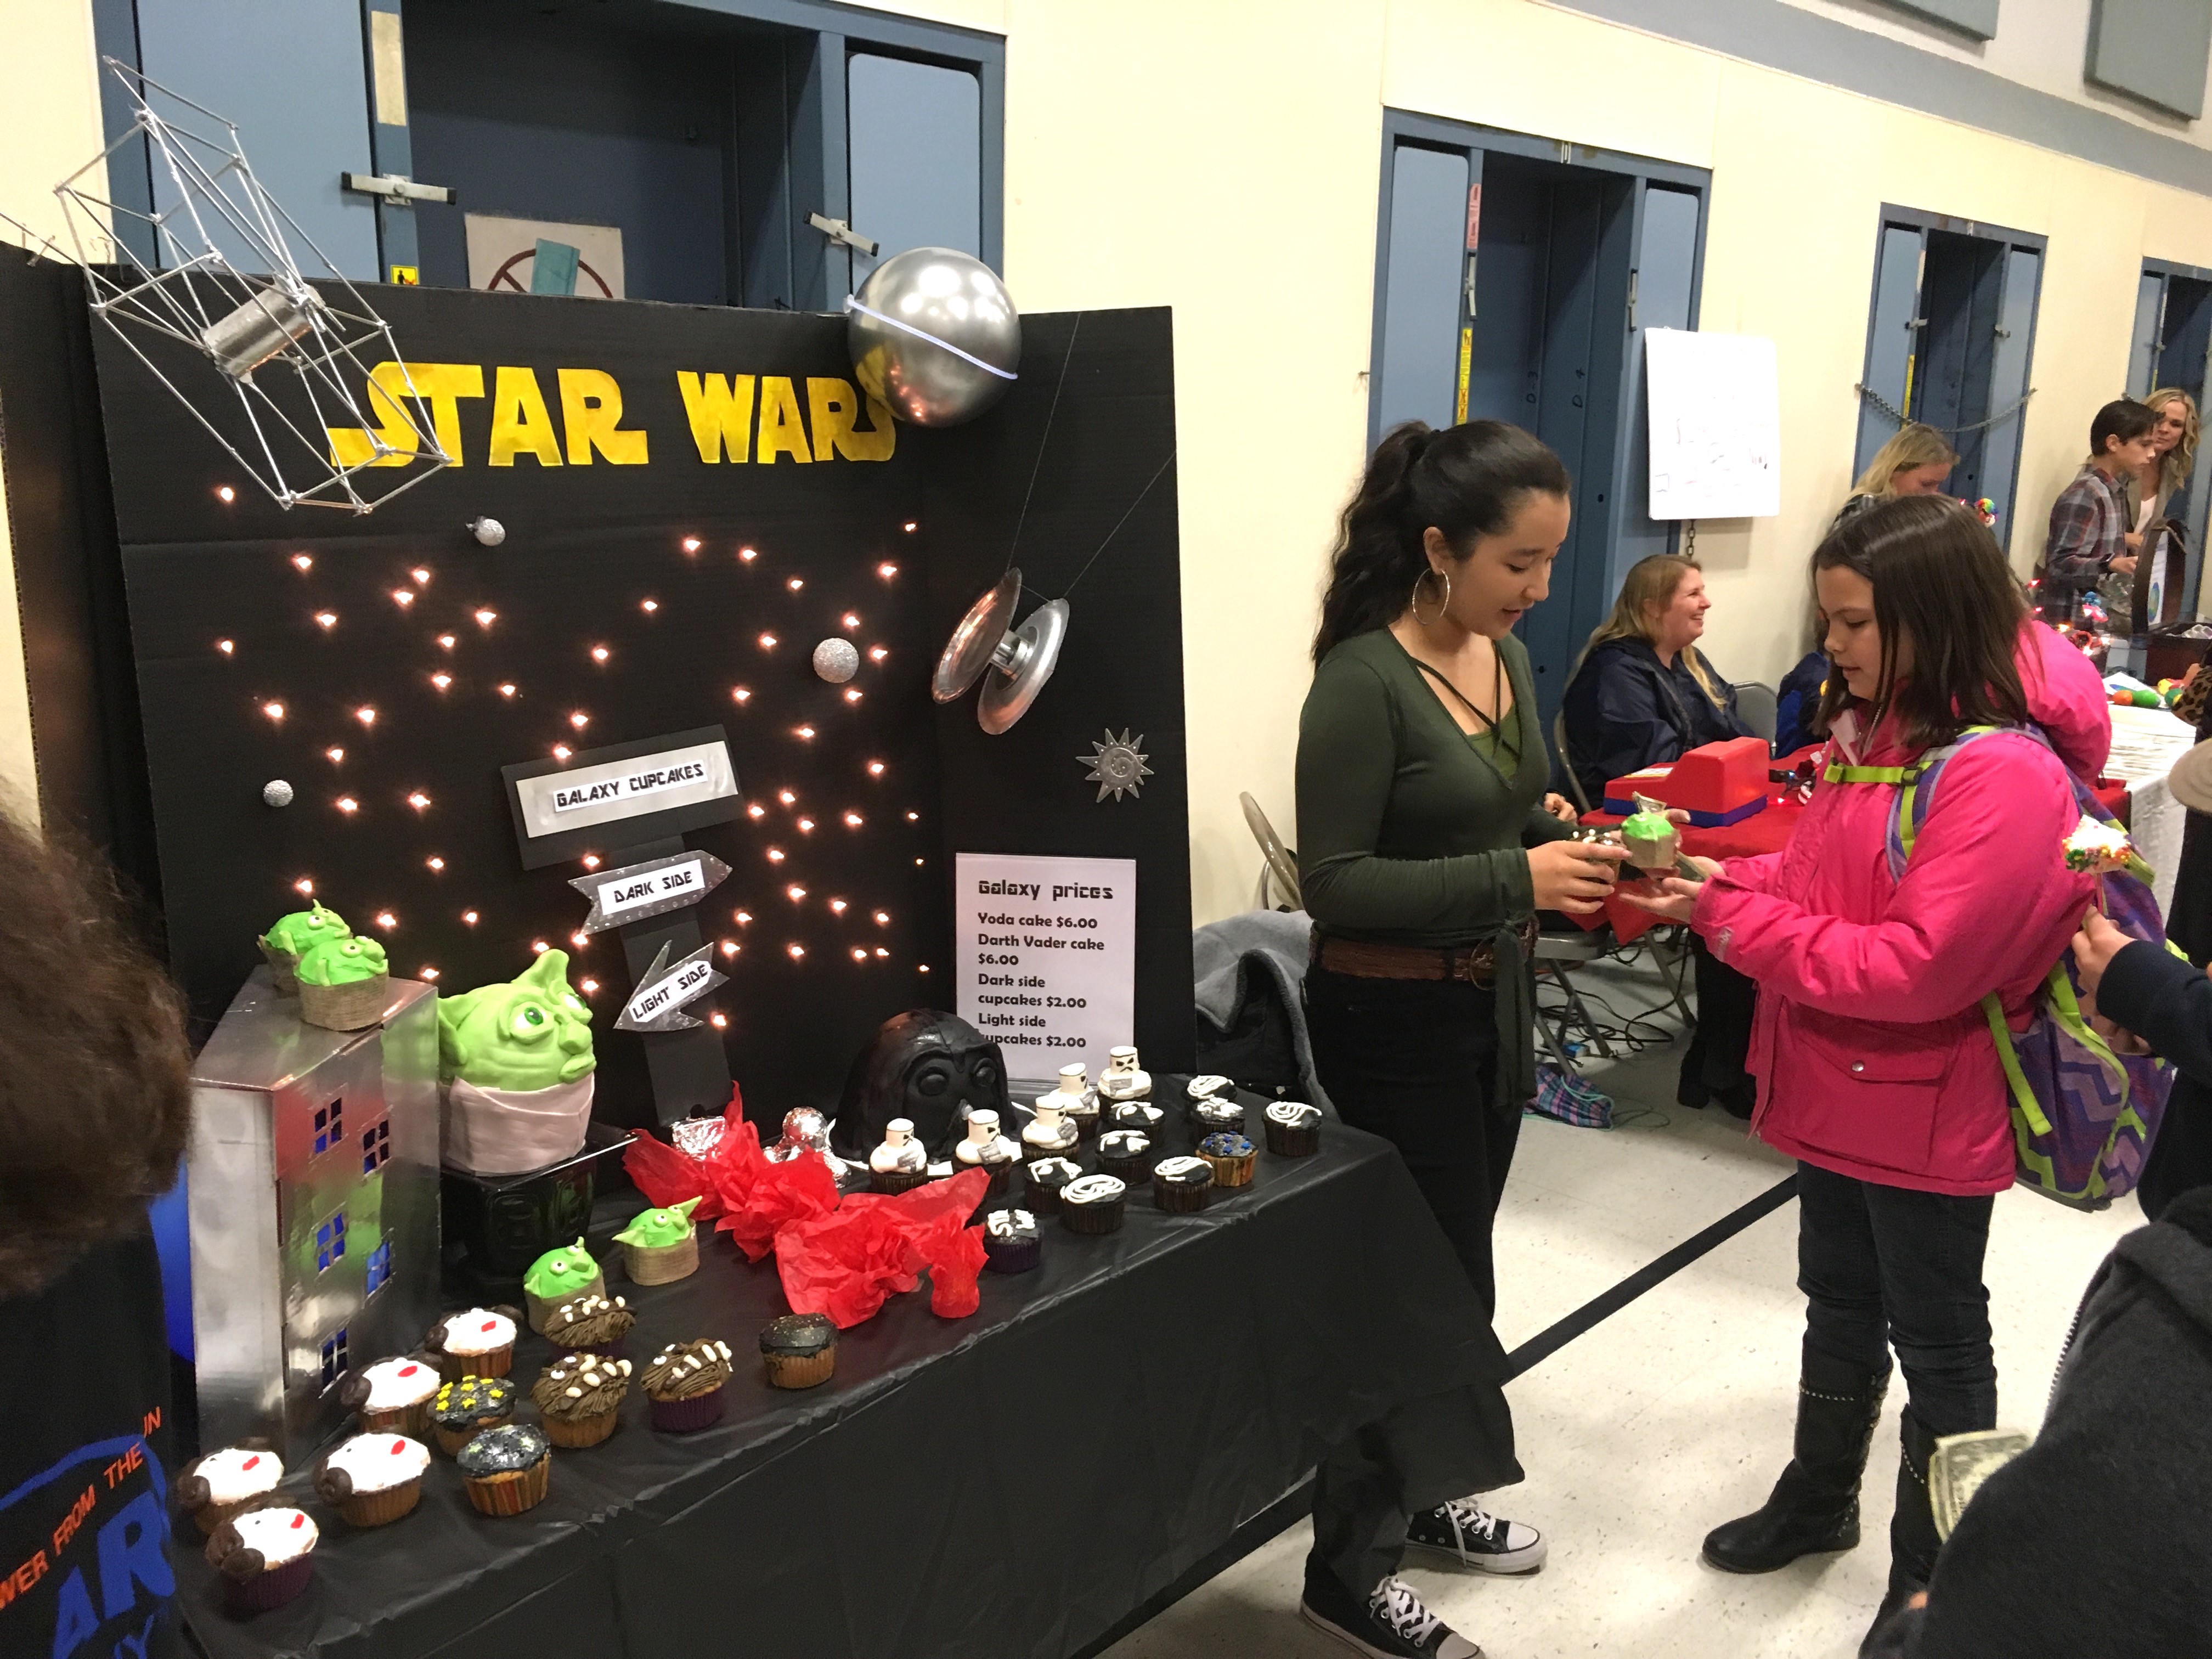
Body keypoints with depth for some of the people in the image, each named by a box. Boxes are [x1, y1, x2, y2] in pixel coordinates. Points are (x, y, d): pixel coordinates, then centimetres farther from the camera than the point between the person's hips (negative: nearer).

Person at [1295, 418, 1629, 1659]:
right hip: (1393, 1022, -8)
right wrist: (1516, 877, -28)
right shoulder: (1363, 682, -21)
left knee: (1452, 1261, 20)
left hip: (1497, 1005, 8)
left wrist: (1580, 854, -5)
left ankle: (1420, 1492, 41)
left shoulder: (1511, 660, 4)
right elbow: (1334, 883, -23)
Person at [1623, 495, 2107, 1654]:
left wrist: (1733, 923, -25)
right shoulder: (1872, 729, 2)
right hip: (1839, 1089, 8)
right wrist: (1722, 879, -7)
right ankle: (1819, 1500, 44)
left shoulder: (2003, 774, -26)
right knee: (1840, 1304, 24)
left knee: (1936, 1338, 12)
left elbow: (1918, 967, -29)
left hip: (1924, 1110, -8)